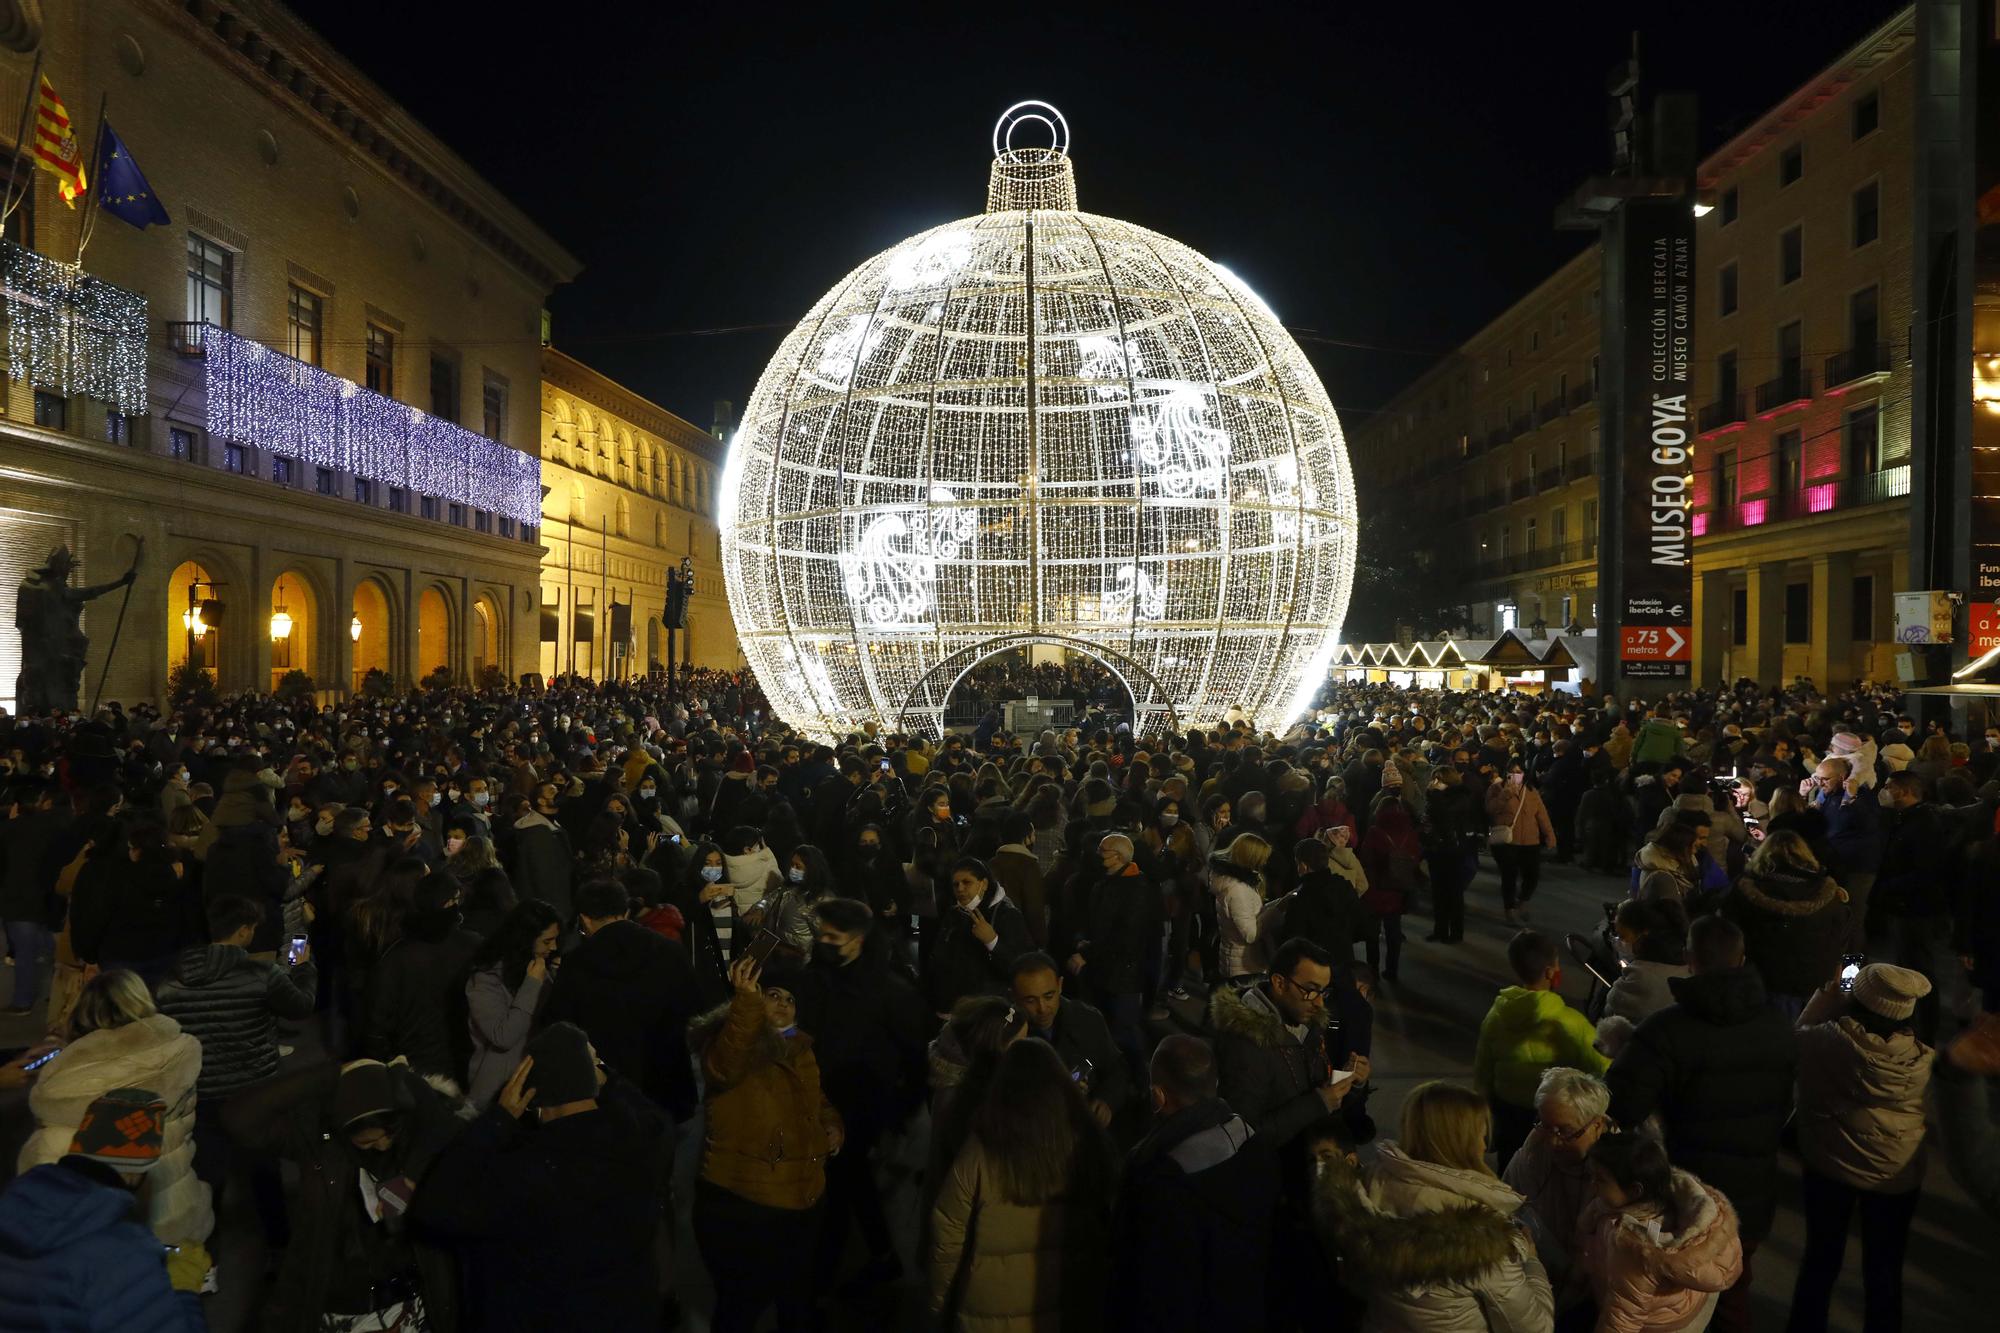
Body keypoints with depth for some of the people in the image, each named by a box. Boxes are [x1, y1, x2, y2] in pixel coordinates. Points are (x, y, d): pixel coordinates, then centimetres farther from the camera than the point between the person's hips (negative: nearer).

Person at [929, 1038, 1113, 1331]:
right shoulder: (1087, 1146, -15)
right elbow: (1106, 1228, -3)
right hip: (1072, 1309, 3)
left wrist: (940, 1304, 3)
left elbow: (949, 1237, -11)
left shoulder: (979, 1156, -20)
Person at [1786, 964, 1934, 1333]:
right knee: (1884, 1270, 18)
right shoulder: (1922, 1060, -19)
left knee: (1821, 1260, 18)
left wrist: (1824, 997, 4)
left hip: (1830, 1165, 0)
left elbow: (1799, 1036, -2)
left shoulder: (1827, 1040, -24)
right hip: (1896, 1176, 0)